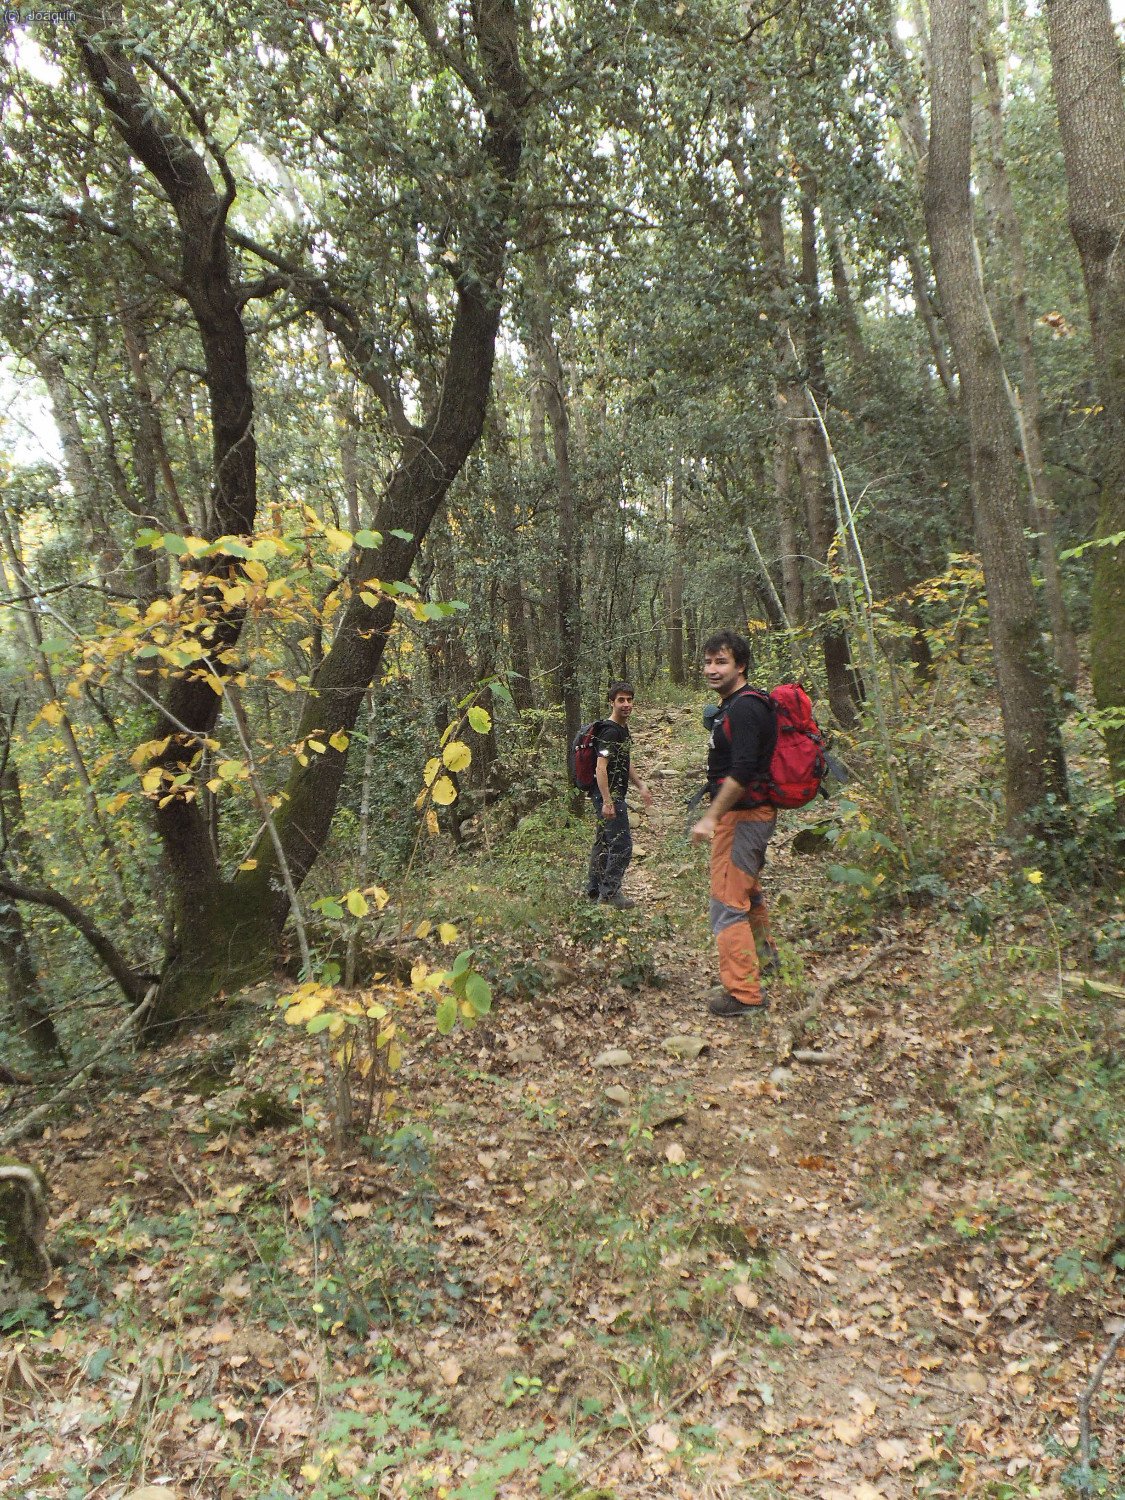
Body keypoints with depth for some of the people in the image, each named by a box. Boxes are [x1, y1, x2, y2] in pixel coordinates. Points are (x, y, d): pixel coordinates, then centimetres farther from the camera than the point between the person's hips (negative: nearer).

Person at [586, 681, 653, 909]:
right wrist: (607, 802, -27)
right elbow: (601, 768, -23)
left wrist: (641, 786, 26)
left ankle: (594, 890, 25)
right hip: (609, 795, -10)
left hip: (612, 795, 10)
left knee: (603, 842, 16)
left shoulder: (622, 728, 15)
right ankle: (610, 892, -1)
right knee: (622, 845, -9)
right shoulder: (610, 731, -17)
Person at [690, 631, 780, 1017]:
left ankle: (744, 993, -3)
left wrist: (711, 817, -27)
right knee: (748, 889, 28)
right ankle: (763, 954, 49)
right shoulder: (734, 705, 14)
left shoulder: (744, 708, -19)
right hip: (752, 814, 11)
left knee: (727, 902, -9)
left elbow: (742, 772, -27)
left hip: (742, 815, -11)